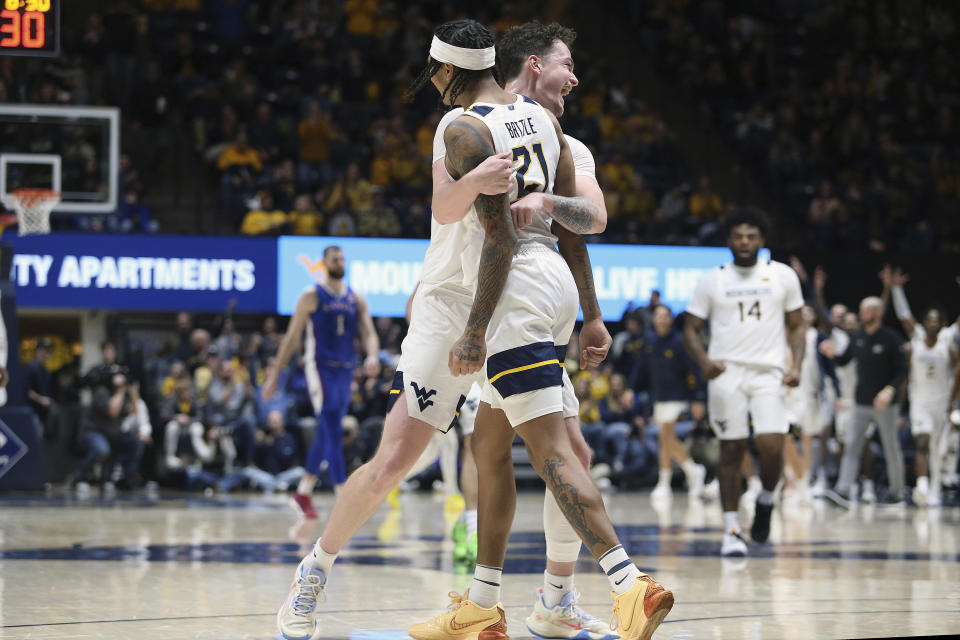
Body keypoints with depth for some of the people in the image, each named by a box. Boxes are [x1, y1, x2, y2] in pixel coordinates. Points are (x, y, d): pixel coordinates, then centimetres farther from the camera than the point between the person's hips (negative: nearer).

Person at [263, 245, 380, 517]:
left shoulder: (356, 299, 11)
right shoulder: (312, 296, -2)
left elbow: (369, 333, 5)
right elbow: (292, 337, 0)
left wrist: (372, 356, -19)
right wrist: (275, 375, -2)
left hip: (345, 371, 6)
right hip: (320, 368, -6)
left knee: (326, 434, 11)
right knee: (333, 432, -15)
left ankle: (303, 493, 23)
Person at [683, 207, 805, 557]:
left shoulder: (783, 276, 7)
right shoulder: (712, 280, 5)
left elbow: (796, 326, 12)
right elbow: (691, 328, 7)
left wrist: (796, 366, -4)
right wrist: (704, 361, -12)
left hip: (769, 372, 0)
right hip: (726, 372, 0)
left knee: (771, 446, -15)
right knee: (731, 450, 0)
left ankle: (766, 500, 15)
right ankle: (731, 529, 6)